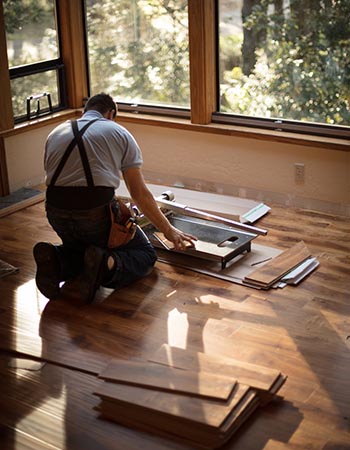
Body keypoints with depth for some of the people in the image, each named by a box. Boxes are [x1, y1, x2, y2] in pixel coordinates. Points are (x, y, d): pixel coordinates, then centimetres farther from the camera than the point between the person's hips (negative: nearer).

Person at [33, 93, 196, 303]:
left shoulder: (55, 134, 21)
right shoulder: (120, 133, 11)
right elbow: (139, 193, 9)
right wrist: (168, 230, 18)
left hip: (56, 215, 5)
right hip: (97, 212, -4)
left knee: (80, 250, 34)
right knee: (147, 255, 14)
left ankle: (55, 260, -1)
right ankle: (107, 265, -18)